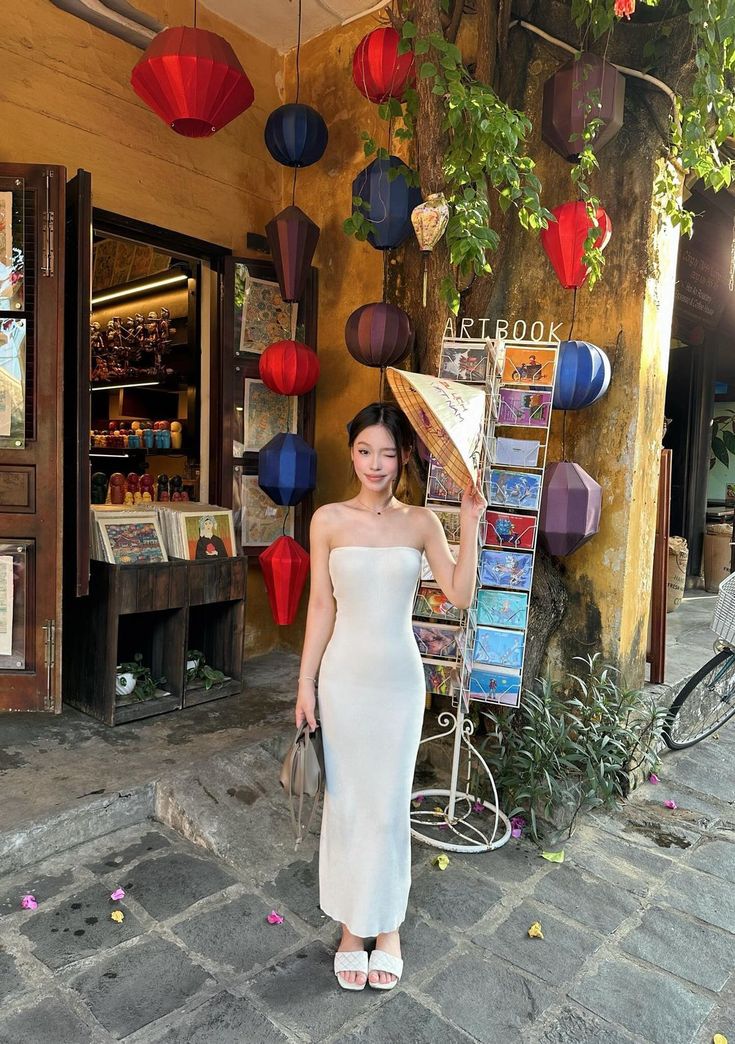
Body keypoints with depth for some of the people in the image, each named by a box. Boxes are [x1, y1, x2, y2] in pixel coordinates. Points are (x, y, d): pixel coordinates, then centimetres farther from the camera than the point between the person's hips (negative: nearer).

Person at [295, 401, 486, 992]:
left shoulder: (421, 523, -1)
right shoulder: (329, 520, -4)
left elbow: (460, 596, -8)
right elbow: (321, 605, -2)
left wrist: (470, 524, -14)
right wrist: (306, 684, -2)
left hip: (400, 678, 1)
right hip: (344, 677, 0)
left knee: (390, 803, 11)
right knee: (346, 801, 11)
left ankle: (387, 926, 33)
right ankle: (351, 927, 33)